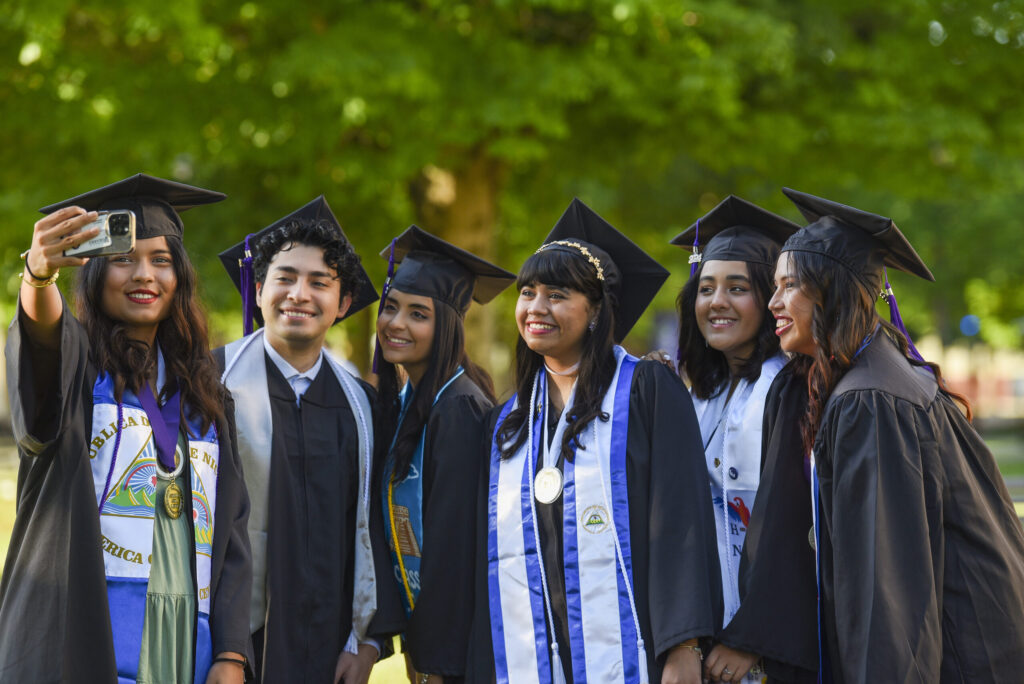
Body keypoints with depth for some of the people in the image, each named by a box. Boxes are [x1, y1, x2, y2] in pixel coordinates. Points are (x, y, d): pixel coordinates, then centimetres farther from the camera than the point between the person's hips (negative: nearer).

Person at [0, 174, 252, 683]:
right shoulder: (76, 361, 3)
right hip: (82, 637, -4)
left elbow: (230, 526, 12)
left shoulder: (203, 394, 16)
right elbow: (42, 329, -22)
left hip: (183, 640, 4)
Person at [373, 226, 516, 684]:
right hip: (421, 622, 8)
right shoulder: (400, 403, 9)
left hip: (457, 636, -8)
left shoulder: (459, 409, -18)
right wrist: (416, 644, 11)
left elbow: (454, 538, -20)